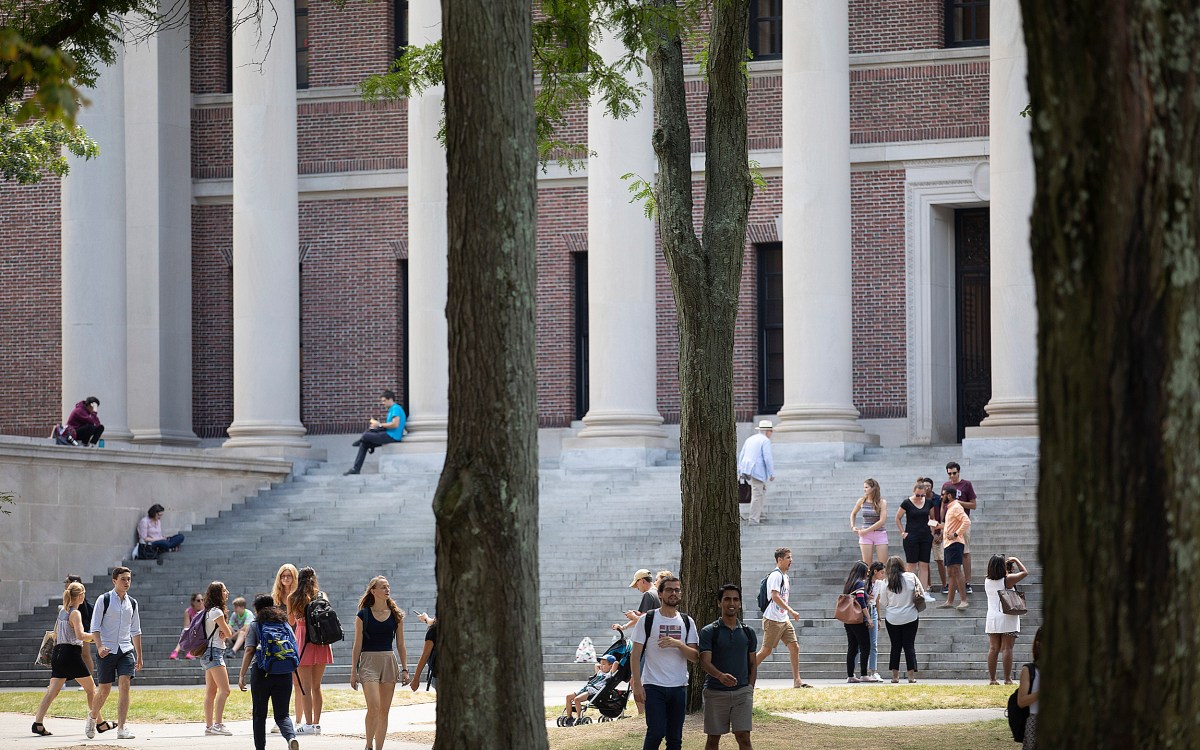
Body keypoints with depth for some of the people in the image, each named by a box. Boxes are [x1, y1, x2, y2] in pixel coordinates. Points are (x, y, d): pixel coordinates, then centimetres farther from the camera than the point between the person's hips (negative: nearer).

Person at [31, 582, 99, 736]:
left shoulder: (62, 611, 14)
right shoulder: (75, 613, -11)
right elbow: (80, 635, -22)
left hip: (58, 652, 8)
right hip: (71, 653, -8)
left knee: (52, 691, 1)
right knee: (91, 689, 6)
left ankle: (38, 723, -11)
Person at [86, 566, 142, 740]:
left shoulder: (132, 603, 11)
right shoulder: (104, 600, -3)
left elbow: (136, 631, 18)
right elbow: (95, 626, -5)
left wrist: (139, 656, 17)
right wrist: (99, 646, -20)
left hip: (126, 649, 3)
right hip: (107, 650, -3)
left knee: (124, 684, -13)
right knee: (105, 689, 2)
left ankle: (121, 728, -14)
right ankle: (92, 717, 31)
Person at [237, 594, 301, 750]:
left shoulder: (255, 624, 2)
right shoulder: (285, 623, 12)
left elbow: (249, 651, -6)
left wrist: (242, 675, -8)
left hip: (262, 672, -3)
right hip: (284, 673, 3)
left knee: (259, 714, 11)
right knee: (282, 714, 3)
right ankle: (291, 737, -26)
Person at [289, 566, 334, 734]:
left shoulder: (293, 598, -2)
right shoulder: (322, 596, 3)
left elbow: (291, 622, 9)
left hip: (303, 641, -3)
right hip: (321, 643, 3)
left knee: (305, 687, -2)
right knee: (316, 686, 12)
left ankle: (309, 724, -7)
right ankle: (317, 723, 13)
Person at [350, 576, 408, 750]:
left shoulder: (396, 616, 8)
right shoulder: (363, 615, 0)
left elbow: (400, 645, 11)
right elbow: (357, 645, 1)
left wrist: (404, 669, 7)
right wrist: (354, 671, -1)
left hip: (389, 662, 3)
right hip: (369, 661, -3)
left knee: (384, 711, 4)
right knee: (374, 707, -16)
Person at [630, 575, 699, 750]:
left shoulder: (687, 622, 10)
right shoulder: (647, 620, 0)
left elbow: (695, 657, 5)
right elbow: (635, 654, -2)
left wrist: (678, 644, -14)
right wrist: (636, 683, -11)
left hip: (679, 687, 4)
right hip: (654, 686, -4)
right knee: (656, 732, -13)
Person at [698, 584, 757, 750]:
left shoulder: (747, 633, 10)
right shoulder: (709, 632, -2)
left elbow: (753, 663, 16)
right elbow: (705, 662, -12)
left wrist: (750, 688, 4)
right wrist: (720, 676, -31)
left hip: (742, 692, 2)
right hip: (715, 691, -2)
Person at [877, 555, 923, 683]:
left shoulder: (887, 583, -4)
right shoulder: (911, 577, -6)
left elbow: (882, 603, 4)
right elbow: (921, 593, 3)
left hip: (892, 619, 0)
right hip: (910, 617, 0)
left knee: (895, 646, 8)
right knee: (909, 645, 4)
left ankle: (895, 675, 6)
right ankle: (911, 675, -2)